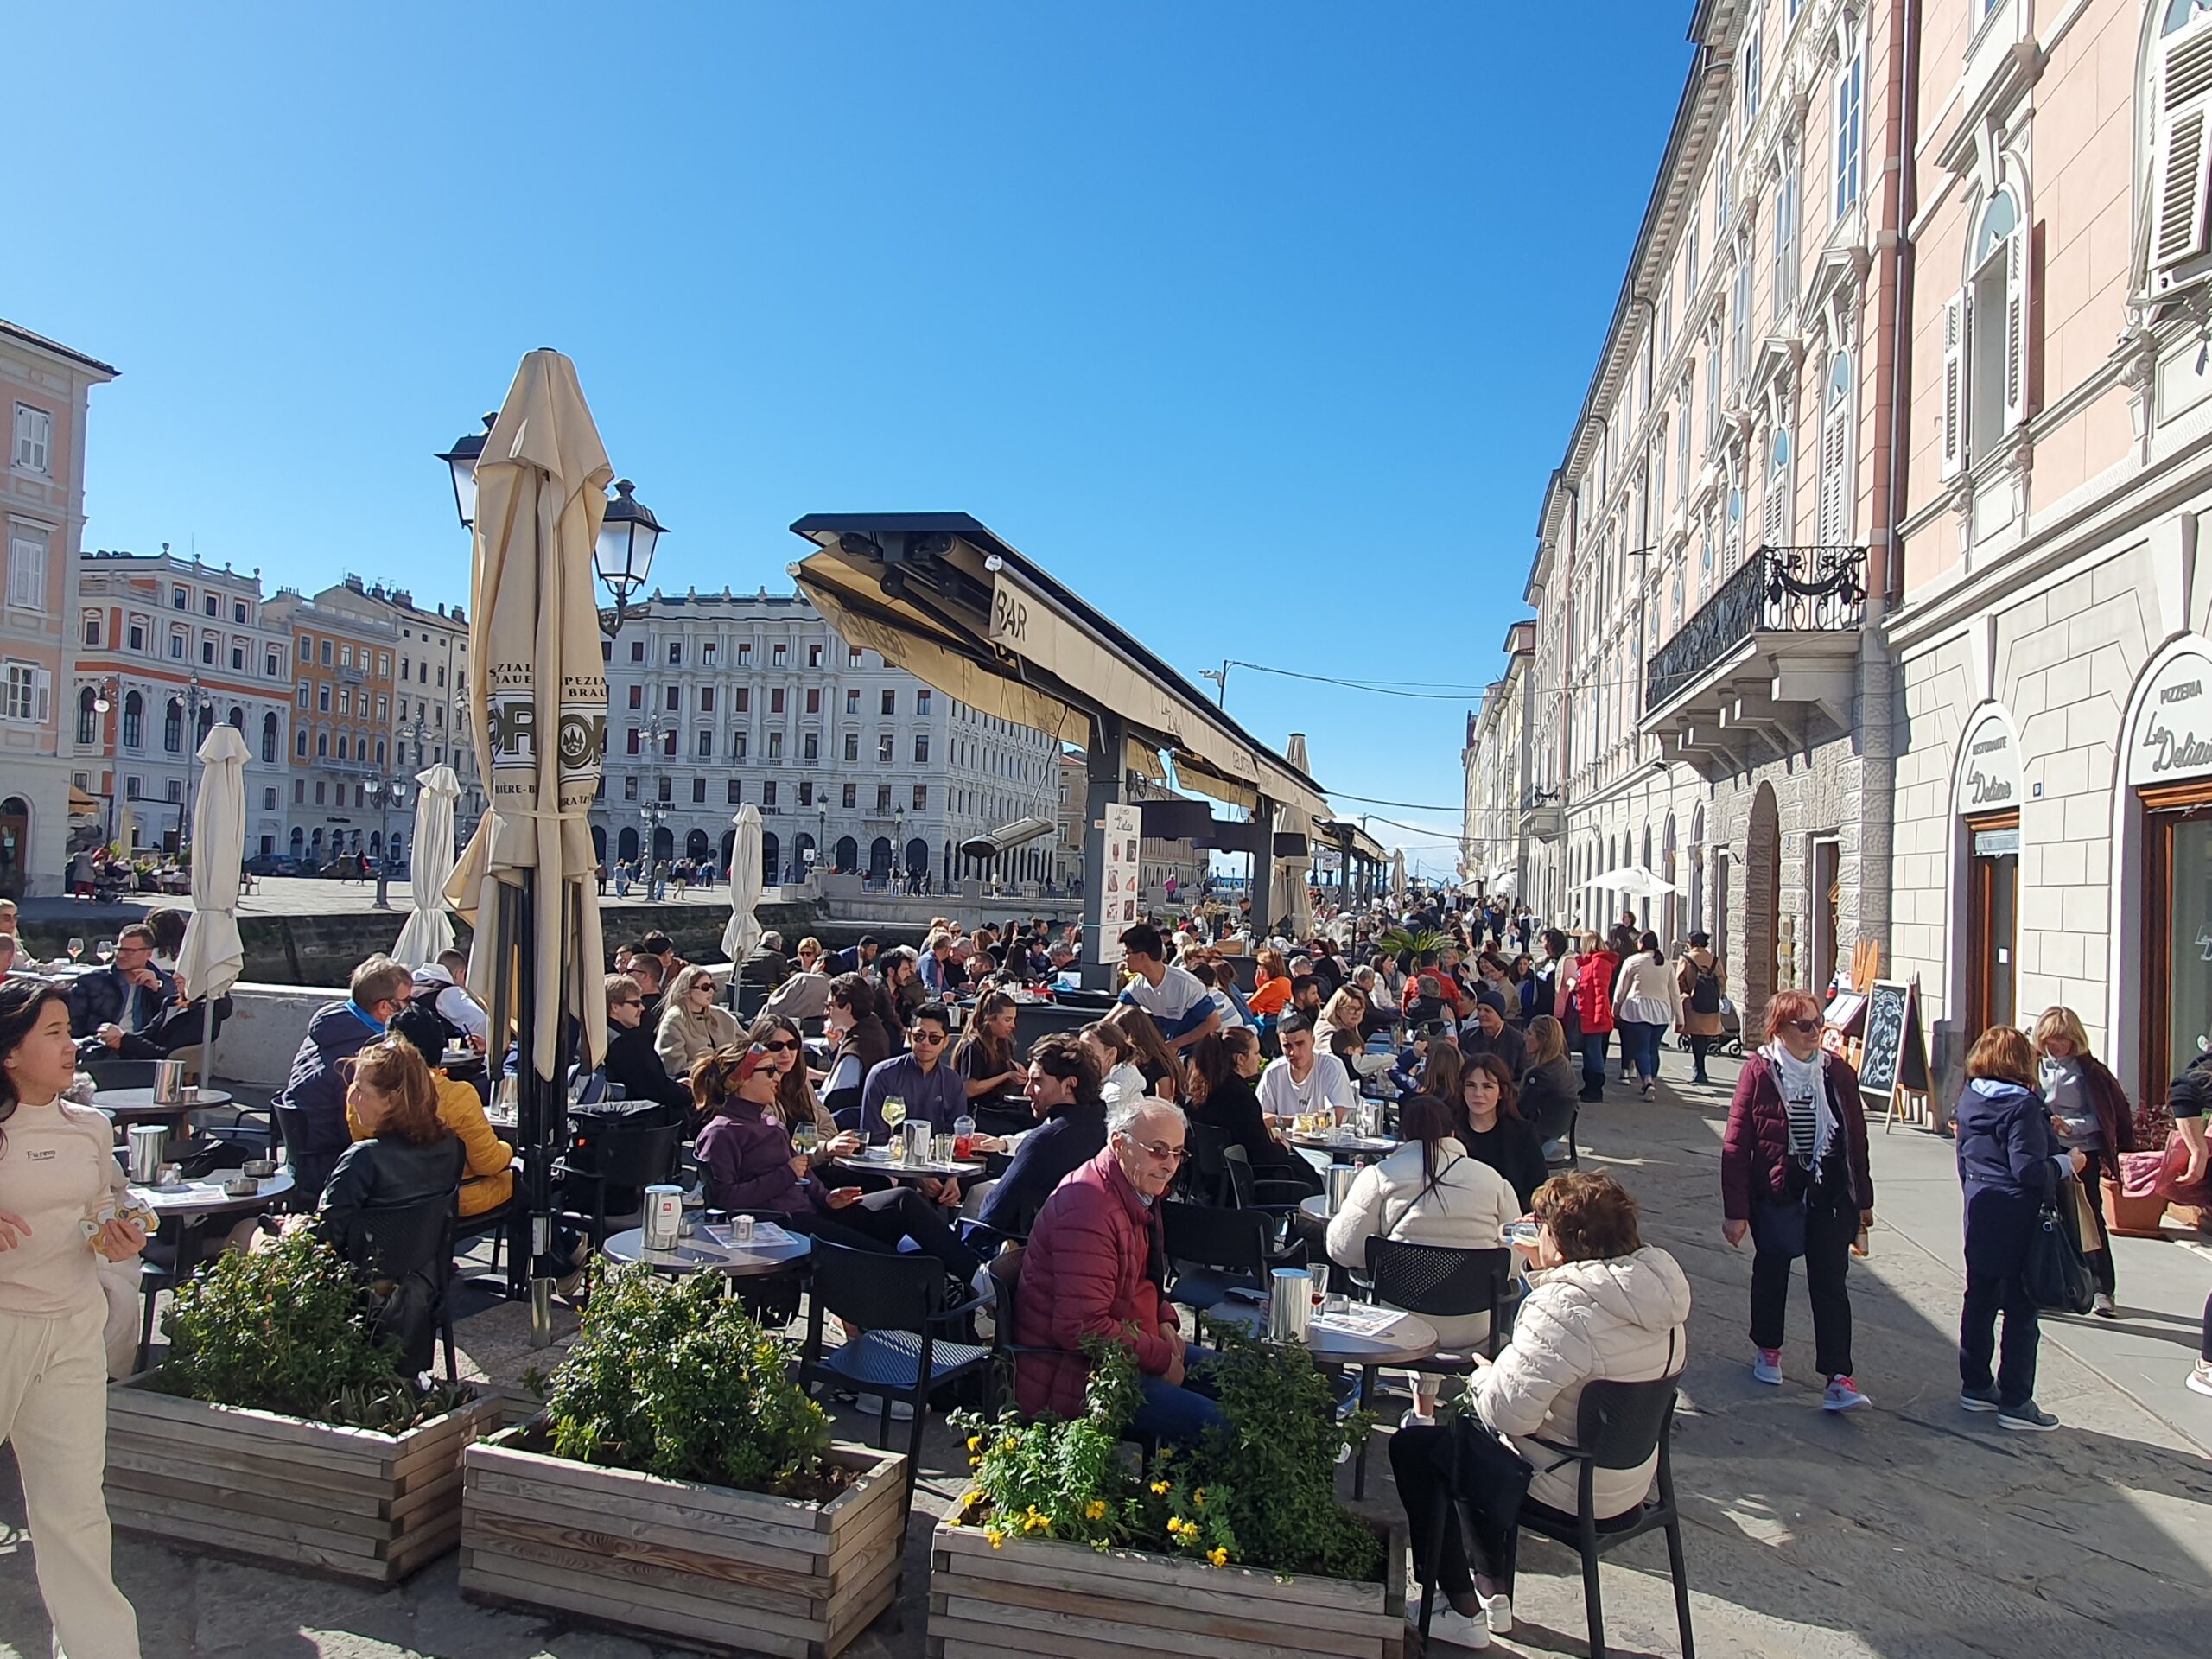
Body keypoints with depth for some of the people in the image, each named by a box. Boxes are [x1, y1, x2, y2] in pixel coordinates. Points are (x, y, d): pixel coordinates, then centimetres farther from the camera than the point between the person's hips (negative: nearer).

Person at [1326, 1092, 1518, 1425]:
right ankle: (1424, 1410, 34)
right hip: (1473, 1327, 2)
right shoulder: (1493, 1180, 5)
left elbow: (1344, 1250, -4)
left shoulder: (1380, 1175, -2)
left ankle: (1423, 1411, 35)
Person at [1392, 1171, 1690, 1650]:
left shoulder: (1563, 1308, -32)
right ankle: (1495, 1594, 34)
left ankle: (1463, 1612, 16)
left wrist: (1482, 1375, -10)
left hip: (1567, 1492, -9)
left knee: (1412, 1447, 8)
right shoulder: (1660, 1282, -5)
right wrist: (1544, 1271, 7)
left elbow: (1509, 1411, -31)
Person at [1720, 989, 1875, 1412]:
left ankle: (1838, 1379, 0)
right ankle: (1768, 1349, 37)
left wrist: (1863, 1198, 11)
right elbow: (1735, 1144, -11)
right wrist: (1735, 1210, -12)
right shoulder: (1760, 1071, -12)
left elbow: (1856, 1136, 7)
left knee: (1830, 1283, 0)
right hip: (1774, 1193, -1)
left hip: (1829, 1194, 1)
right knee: (1771, 1270, 16)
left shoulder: (1837, 1071, -2)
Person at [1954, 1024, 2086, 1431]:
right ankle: (2015, 1402, 7)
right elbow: (2029, 1171, -22)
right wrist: (2067, 1163, -7)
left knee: (1979, 1301, 15)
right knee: (2021, 1312, 2)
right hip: (2018, 1219, -7)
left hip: (1980, 1212, 7)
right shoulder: (2023, 1107, -18)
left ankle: (1975, 1386, 24)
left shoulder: (1969, 1099, 5)